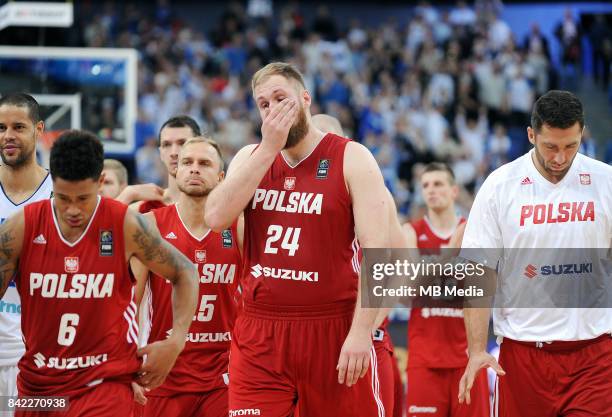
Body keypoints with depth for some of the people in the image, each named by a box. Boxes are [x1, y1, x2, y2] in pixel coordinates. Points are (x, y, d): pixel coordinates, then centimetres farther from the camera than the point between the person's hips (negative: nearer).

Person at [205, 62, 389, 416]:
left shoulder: (351, 159, -2)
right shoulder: (251, 158, 11)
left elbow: (376, 250, -10)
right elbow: (216, 218, -7)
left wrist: (361, 332, -19)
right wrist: (269, 148, -8)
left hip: (332, 330, -3)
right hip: (259, 334, 3)